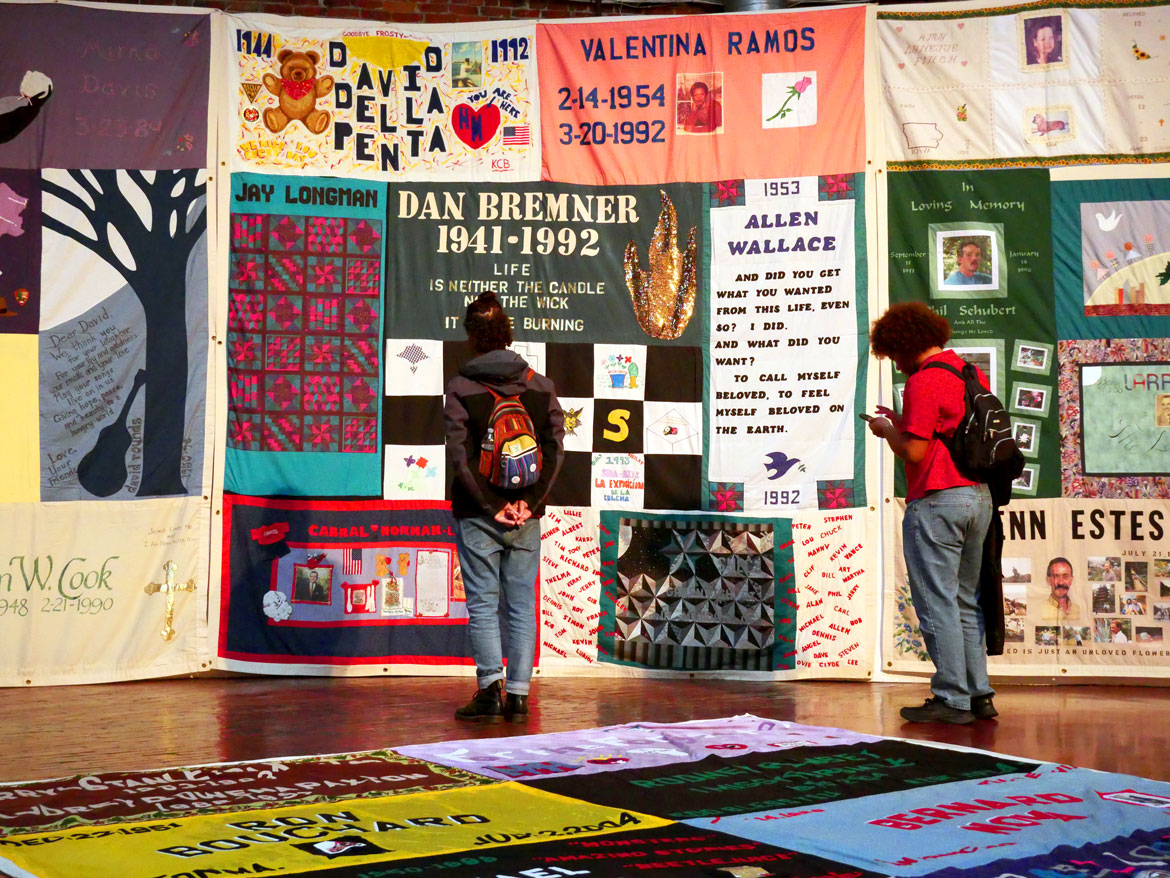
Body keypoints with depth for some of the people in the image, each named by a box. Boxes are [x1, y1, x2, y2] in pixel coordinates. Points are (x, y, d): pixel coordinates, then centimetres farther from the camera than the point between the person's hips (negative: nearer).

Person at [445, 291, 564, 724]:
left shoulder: (460, 387, -4)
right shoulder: (540, 385, 5)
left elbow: (459, 453, -11)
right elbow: (555, 446, -1)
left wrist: (490, 505, -9)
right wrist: (529, 500, -3)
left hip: (478, 514, -3)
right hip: (527, 514, 3)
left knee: (482, 603, 3)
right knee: (522, 604, 7)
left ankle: (490, 688, -5)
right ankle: (518, 696, 7)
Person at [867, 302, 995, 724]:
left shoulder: (924, 382, -13)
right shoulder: (973, 375, 14)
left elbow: (914, 452, -16)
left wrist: (887, 431, 2)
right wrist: (903, 424, 19)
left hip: (937, 500, -9)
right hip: (979, 495, 9)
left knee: (937, 603, -3)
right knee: (966, 600, 15)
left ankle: (951, 700, -1)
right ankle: (979, 695, 16)